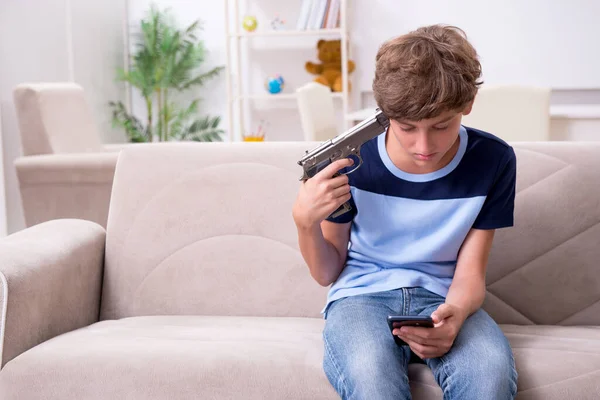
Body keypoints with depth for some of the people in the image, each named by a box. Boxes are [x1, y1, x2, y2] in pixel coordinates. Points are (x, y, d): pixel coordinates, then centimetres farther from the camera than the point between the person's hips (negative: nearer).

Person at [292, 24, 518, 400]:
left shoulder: (493, 161, -7)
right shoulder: (349, 160, -8)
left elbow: (469, 273, -2)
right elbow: (327, 273, 4)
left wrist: (454, 313, -26)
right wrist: (306, 222, -19)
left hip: (441, 296, 2)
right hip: (362, 294, -1)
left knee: (492, 368, -33)